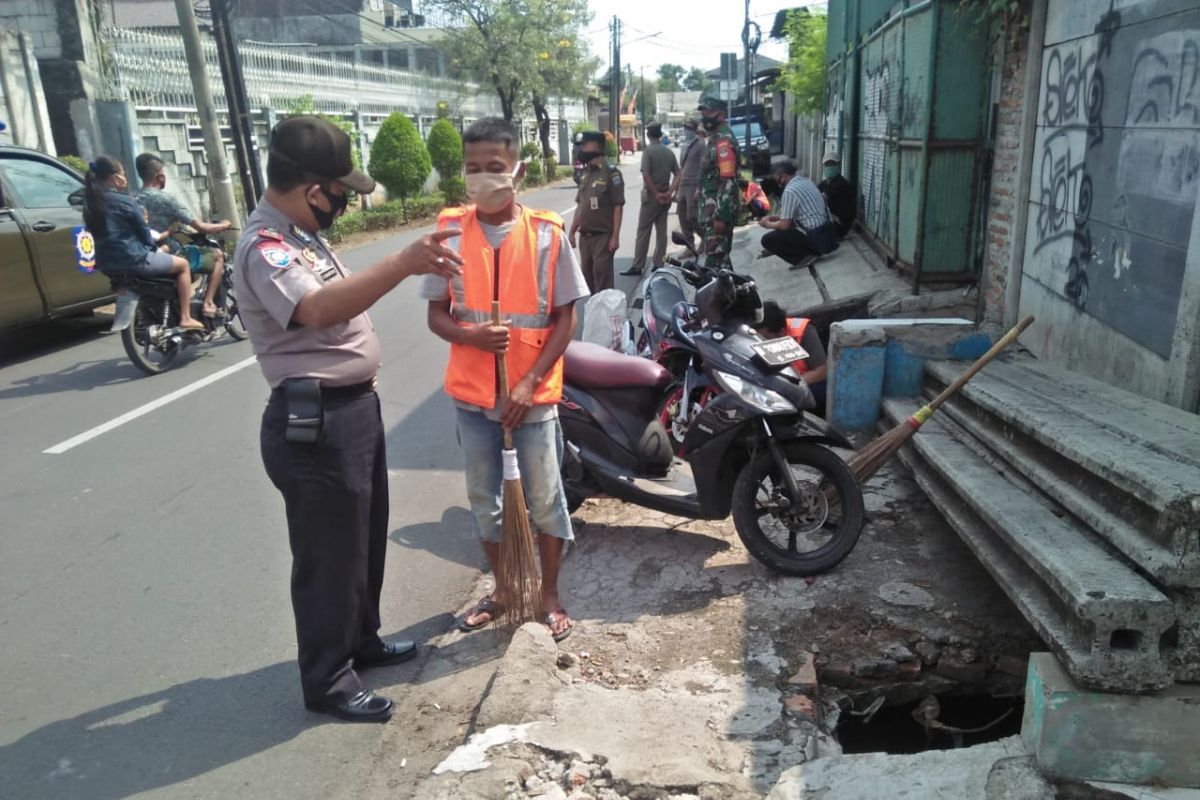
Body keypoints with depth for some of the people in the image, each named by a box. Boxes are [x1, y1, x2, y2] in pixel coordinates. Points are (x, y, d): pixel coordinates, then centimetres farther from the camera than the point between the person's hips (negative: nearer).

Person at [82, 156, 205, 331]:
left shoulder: (92, 202, 9)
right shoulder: (125, 202, -12)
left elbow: (114, 232, 15)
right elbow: (143, 233, -7)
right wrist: (153, 244, 14)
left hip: (106, 263, 8)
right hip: (133, 259, -8)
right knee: (183, 265, 10)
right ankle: (185, 318, 2)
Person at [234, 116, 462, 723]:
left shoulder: (302, 234, 12)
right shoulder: (264, 248, -21)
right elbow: (318, 310, -41)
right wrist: (404, 263, -49)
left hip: (354, 407, 10)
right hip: (315, 424, -10)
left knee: (366, 539, 23)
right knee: (329, 555, 4)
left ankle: (361, 640, 43)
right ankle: (326, 681, 23)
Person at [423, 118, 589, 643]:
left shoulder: (547, 234, -8)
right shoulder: (450, 232, -3)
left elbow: (564, 319, -5)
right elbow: (436, 315, 2)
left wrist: (530, 381, -14)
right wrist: (470, 336, -20)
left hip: (533, 391, -2)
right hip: (473, 392, 2)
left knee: (544, 499, 9)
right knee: (483, 498, 15)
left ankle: (550, 595, 30)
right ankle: (504, 591, 35)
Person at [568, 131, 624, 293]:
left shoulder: (611, 173, -10)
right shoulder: (586, 174, 12)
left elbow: (618, 207, -12)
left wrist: (615, 236, -17)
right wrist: (572, 232, 13)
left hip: (603, 236, -7)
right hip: (585, 236, 7)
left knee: (602, 278, -7)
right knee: (587, 276, 13)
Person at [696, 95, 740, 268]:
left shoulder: (723, 140, -15)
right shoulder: (716, 138, 18)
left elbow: (728, 181, -22)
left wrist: (721, 216, -25)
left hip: (719, 209, -11)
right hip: (715, 207, 11)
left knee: (714, 258, -10)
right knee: (721, 256, 16)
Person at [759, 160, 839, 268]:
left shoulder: (789, 191, -15)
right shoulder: (806, 181, 12)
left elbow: (784, 225, -12)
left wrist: (768, 224, 7)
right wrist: (773, 217, 19)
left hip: (816, 237, -9)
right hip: (828, 231, 9)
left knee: (767, 240, -8)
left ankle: (804, 257, -6)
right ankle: (812, 251, 14)